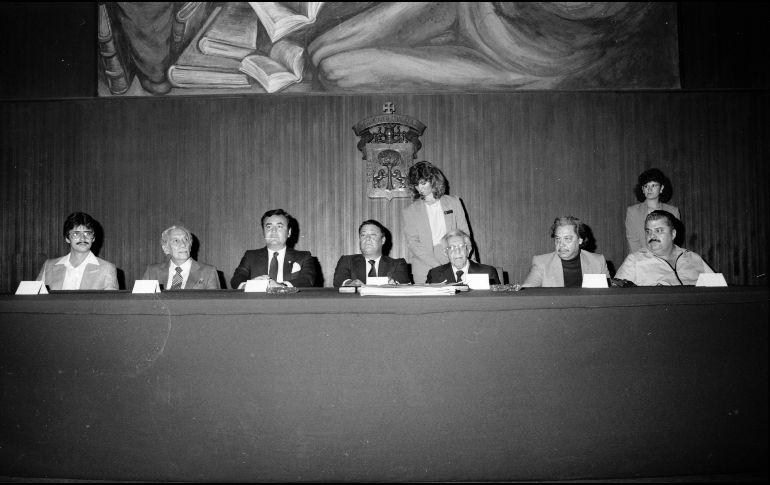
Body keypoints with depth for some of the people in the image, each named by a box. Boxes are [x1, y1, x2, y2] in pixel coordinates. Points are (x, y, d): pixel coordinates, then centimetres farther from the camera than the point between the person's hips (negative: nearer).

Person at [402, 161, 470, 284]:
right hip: (424, 270, -1)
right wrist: (437, 265, -14)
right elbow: (412, 243, -2)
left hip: (453, 267, 1)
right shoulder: (410, 211, 6)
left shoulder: (454, 203, 11)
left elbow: (464, 234, 12)